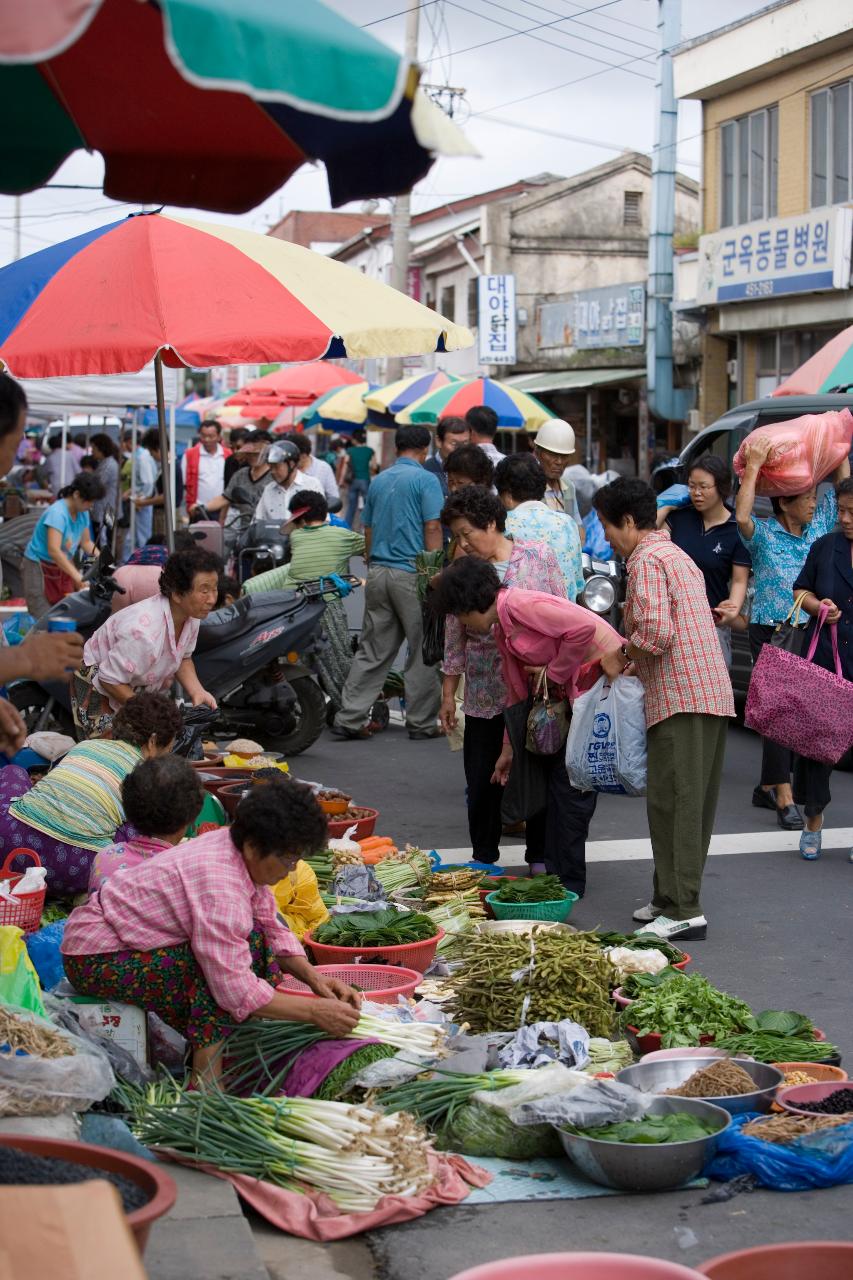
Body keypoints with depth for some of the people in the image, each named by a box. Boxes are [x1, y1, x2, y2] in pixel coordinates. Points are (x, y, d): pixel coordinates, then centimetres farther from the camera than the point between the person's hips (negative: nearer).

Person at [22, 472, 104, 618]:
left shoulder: (83, 513, 0)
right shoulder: (57, 513, -26)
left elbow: (86, 542, 12)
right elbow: (54, 550, -35)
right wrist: (77, 576, -41)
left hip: (62, 566, 8)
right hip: (39, 567, -8)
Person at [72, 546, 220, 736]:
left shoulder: (191, 616, -14)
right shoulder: (144, 633, -39)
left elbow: (183, 658, 4)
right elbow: (110, 680, -27)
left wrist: (196, 691, -14)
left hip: (139, 687, 7)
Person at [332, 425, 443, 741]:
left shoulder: (378, 481, 13)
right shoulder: (425, 480, -6)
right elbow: (432, 528, -13)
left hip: (378, 572, 6)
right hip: (413, 573, -6)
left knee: (372, 652, 9)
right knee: (423, 651, 3)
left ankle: (349, 718, 5)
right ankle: (422, 722, 7)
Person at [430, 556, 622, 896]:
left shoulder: (520, 606, -18)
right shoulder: (501, 629, 14)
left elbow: (584, 627, -29)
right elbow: (518, 690, 23)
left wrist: (554, 673, -16)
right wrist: (509, 749, 26)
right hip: (576, 690, 10)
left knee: (570, 782, -6)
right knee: (553, 774, 13)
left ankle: (567, 881, 3)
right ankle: (554, 871, 23)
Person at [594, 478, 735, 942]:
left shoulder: (646, 560, -8)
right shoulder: (677, 555, 23)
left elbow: (656, 631, -21)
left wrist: (620, 659, -4)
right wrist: (629, 662, 19)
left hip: (680, 697, -10)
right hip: (713, 694, 10)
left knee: (672, 803, -7)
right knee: (692, 804, 13)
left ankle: (682, 911, -7)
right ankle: (673, 898, 20)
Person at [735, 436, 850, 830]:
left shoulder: (820, 523, 9)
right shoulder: (763, 533, -7)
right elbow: (742, 516, -28)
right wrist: (753, 467, -25)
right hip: (770, 632, -6)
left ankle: (768, 787, 22)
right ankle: (785, 798, -7)